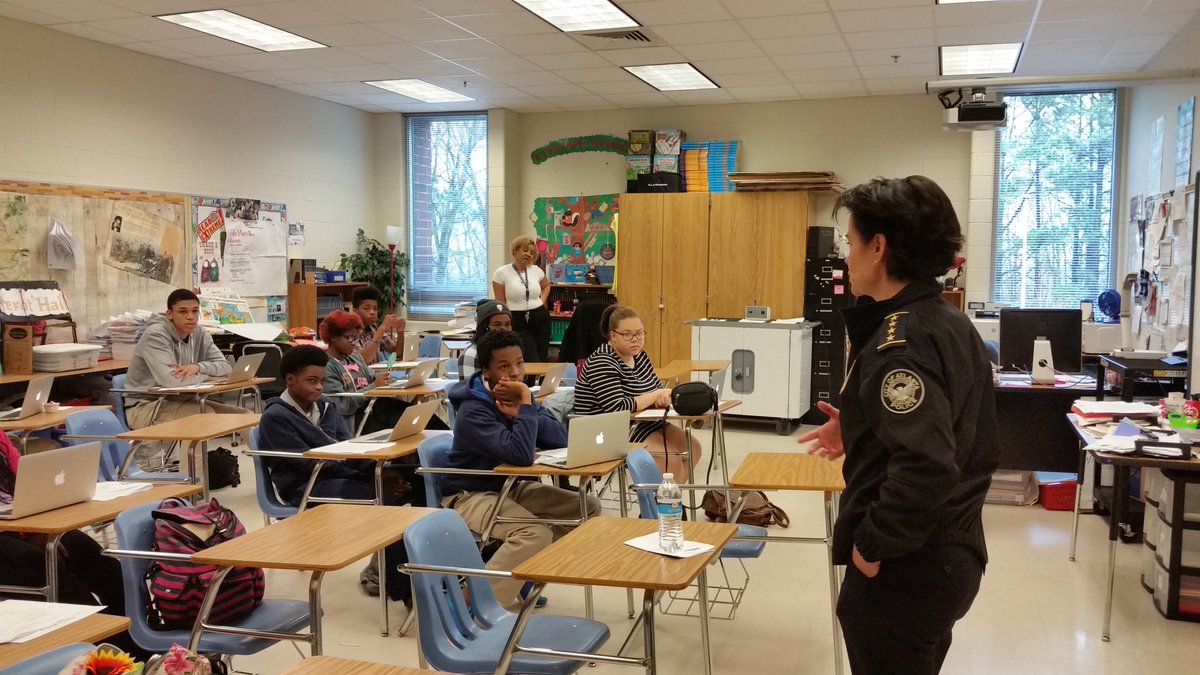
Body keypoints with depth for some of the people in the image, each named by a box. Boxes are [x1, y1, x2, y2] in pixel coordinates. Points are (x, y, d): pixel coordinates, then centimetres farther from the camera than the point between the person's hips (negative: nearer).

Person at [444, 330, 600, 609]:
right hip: (470, 495, -8)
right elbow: (521, 454, -35)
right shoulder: (473, 410, -23)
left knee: (588, 507, -1)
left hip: (510, 486, 9)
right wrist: (525, 402, -28)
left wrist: (519, 412, -21)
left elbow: (561, 438, -7)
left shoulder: (514, 396, 1)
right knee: (536, 533, -33)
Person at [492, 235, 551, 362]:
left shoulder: (536, 270, 6)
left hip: (541, 318, 5)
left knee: (543, 360, 6)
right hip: (518, 322, -4)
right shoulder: (502, 272, -6)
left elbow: (547, 285, 29)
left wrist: (542, 301, 11)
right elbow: (500, 304, -4)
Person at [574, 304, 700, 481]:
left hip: (643, 425, 9)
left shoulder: (639, 355, 8)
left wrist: (664, 396, -11)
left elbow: (657, 390, 14)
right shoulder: (602, 363, -19)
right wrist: (654, 396, -17)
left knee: (692, 447, -2)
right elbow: (617, 408, -28)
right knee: (671, 457, -22)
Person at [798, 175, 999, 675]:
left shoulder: (900, 343, -23)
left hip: (904, 568, -9)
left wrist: (873, 545, -21)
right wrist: (860, 432, 11)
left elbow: (924, 469, -33)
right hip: (951, 554, 9)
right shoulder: (950, 324, 7)